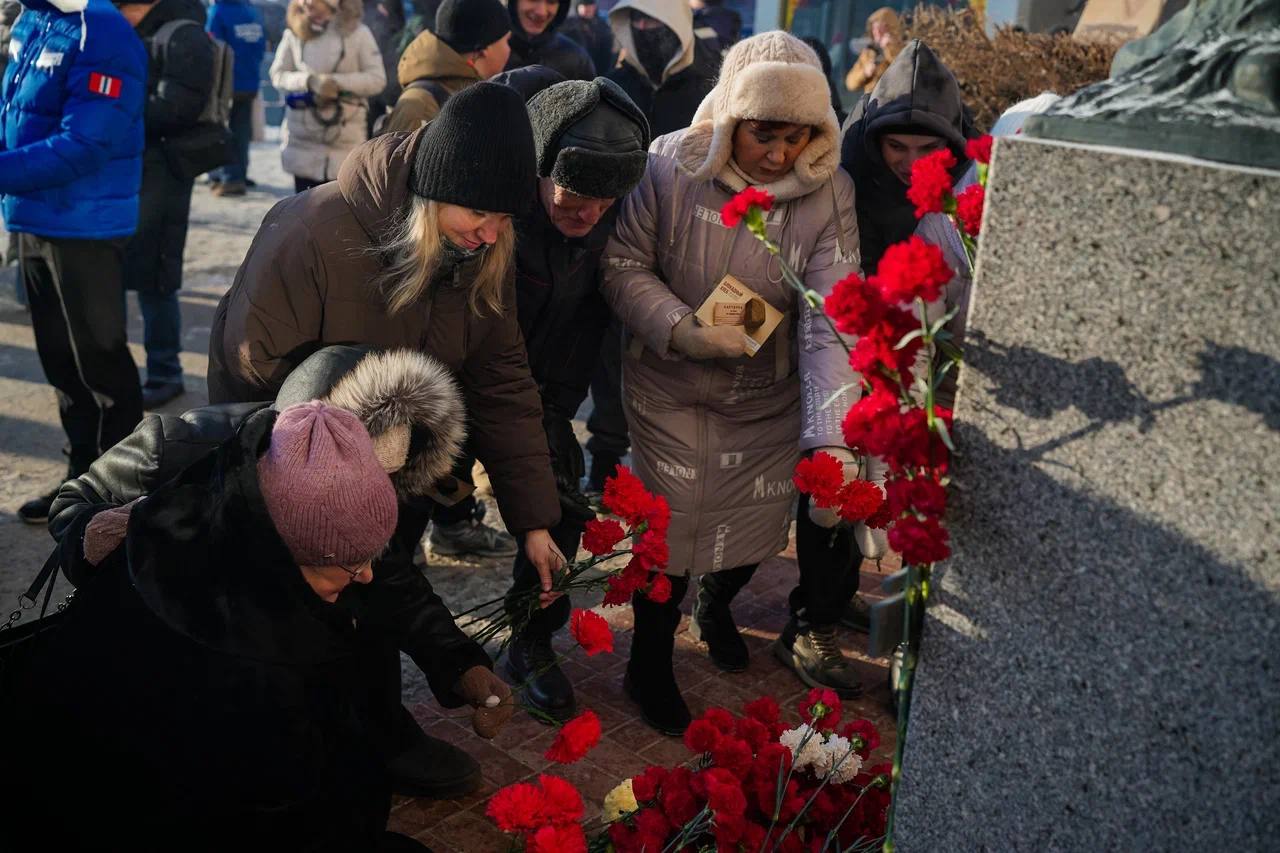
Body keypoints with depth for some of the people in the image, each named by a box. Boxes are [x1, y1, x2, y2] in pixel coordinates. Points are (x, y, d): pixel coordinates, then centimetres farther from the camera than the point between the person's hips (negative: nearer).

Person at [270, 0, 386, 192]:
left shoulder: (357, 32, -2)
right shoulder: (295, 33, 6)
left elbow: (377, 79, -5)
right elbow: (278, 74, 3)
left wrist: (338, 82, -17)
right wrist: (310, 81, -16)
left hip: (345, 134, -2)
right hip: (303, 134, 2)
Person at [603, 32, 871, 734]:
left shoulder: (828, 192, -17)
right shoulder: (671, 165, -19)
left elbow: (832, 324, -24)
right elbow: (624, 264, -11)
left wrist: (831, 440, -34)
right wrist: (682, 330, -27)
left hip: (768, 390, 2)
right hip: (669, 382, -2)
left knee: (759, 518, 13)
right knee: (670, 524, 0)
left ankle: (716, 603, 50)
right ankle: (650, 666, 26)